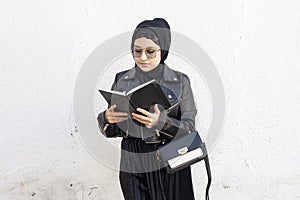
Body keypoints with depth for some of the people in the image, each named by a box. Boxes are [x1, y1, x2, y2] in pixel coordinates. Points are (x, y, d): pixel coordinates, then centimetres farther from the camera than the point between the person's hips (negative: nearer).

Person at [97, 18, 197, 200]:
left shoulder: (180, 81, -4)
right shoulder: (121, 80, 2)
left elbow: (189, 129, -7)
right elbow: (111, 131, 5)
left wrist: (162, 122, -26)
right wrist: (107, 119, -18)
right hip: (132, 169, 1)